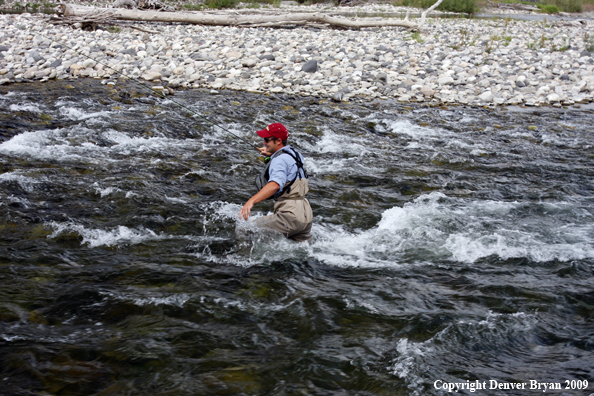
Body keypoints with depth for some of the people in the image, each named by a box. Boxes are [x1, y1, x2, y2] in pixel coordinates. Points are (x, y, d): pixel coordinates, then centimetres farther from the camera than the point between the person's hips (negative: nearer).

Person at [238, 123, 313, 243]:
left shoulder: (280, 159, -10)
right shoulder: (293, 153, 18)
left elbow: (275, 184, -30)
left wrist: (251, 201, -42)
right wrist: (271, 155, 31)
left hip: (290, 215, -10)